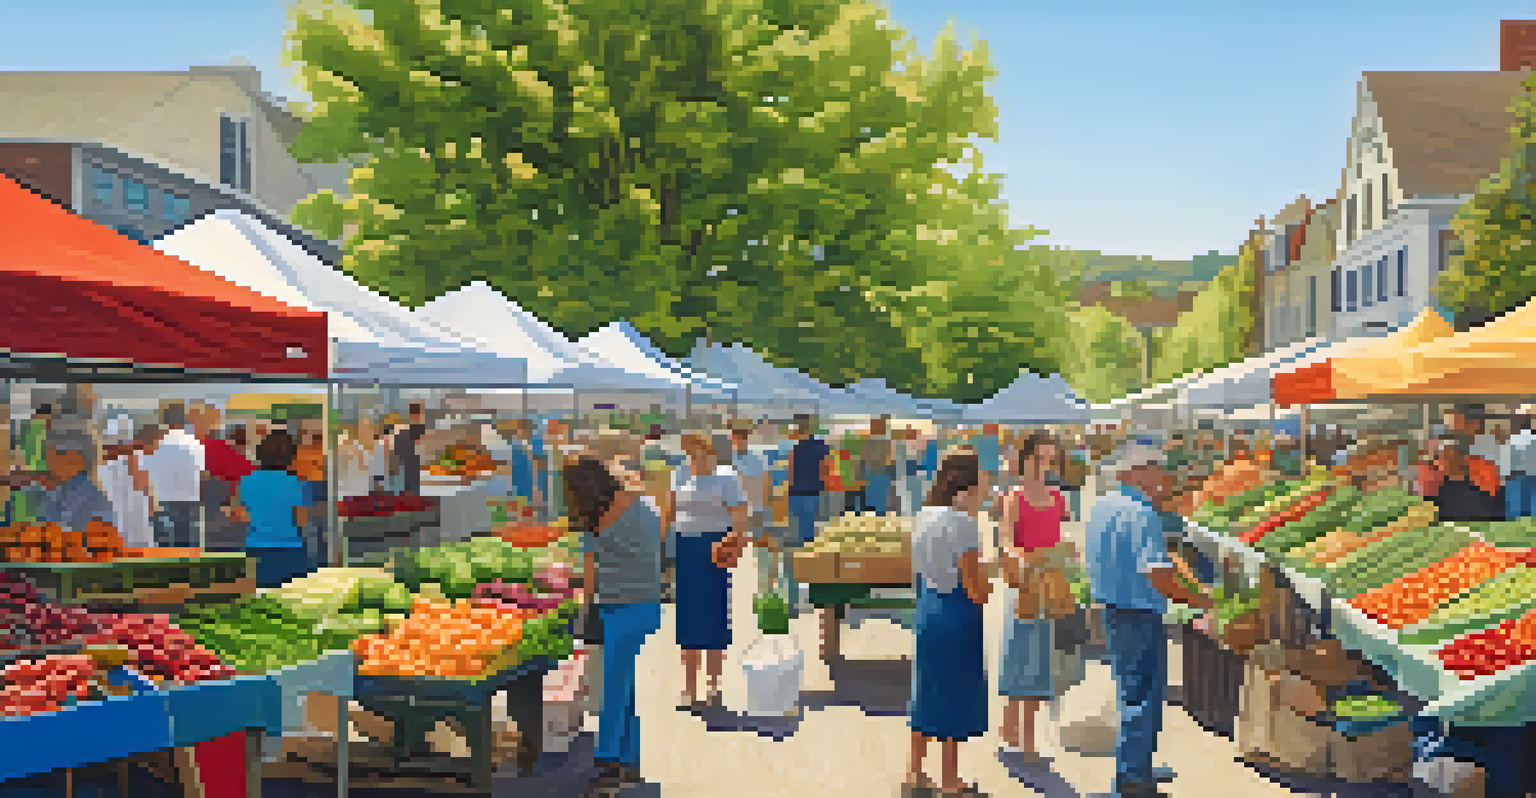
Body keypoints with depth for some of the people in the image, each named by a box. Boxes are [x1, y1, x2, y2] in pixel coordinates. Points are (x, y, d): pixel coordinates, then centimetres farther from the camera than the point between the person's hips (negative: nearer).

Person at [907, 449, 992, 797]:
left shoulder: (924, 516, 7)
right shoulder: (962, 522, -19)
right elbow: (977, 591, -19)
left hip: (927, 609, 8)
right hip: (957, 616, -8)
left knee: (928, 690, 17)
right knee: (955, 693, 5)